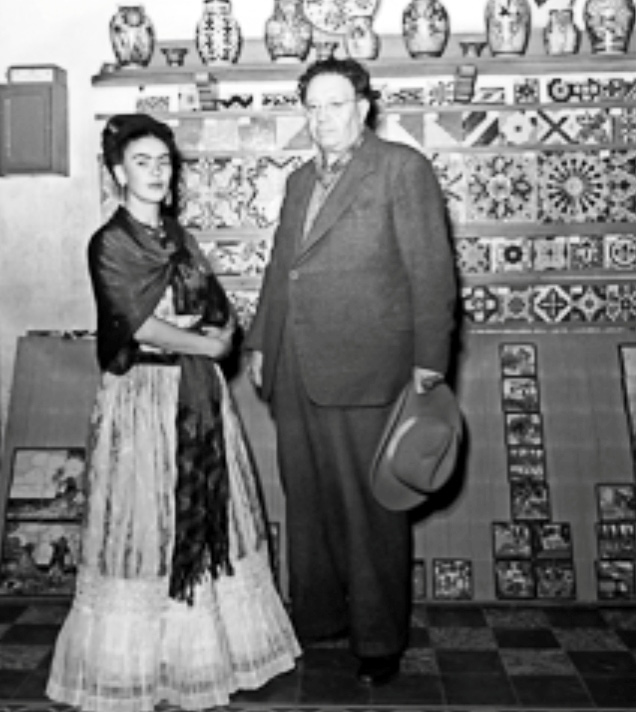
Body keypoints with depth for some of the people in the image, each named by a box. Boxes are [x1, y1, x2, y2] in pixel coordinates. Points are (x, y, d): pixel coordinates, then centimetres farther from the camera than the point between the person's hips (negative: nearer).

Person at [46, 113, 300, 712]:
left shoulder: (178, 237, 12)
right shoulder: (109, 243, -7)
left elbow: (223, 317, 7)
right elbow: (140, 326, -16)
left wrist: (173, 328, -11)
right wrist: (203, 341, -7)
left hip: (198, 393, 6)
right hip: (143, 395, -6)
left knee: (207, 515, 9)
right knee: (147, 522, 0)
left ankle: (210, 643, 23)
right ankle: (137, 663, 15)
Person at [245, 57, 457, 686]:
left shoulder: (402, 168, -1)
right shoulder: (299, 181, 20)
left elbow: (431, 269, -6)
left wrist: (428, 360, -12)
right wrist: (260, 343, 17)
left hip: (366, 373, -6)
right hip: (294, 374, 6)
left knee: (370, 509, 2)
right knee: (307, 502, 13)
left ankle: (379, 640, 16)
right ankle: (317, 616, 29)